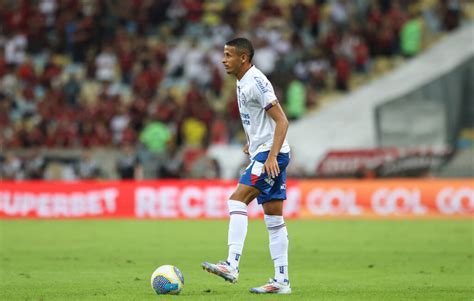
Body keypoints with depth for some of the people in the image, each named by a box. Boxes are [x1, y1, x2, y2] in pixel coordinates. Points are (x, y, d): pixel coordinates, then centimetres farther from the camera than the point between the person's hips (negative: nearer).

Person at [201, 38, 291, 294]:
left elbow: (282, 121, -19)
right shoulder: (242, 82, 14)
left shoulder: (256, 81, -15)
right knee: (273, 217, 8)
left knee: (236, 200, -19)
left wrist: (272, 156, -26)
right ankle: (282, 281, 9)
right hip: (262, 154, 10)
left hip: (271, 153, -10)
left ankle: (232, 266, -25)